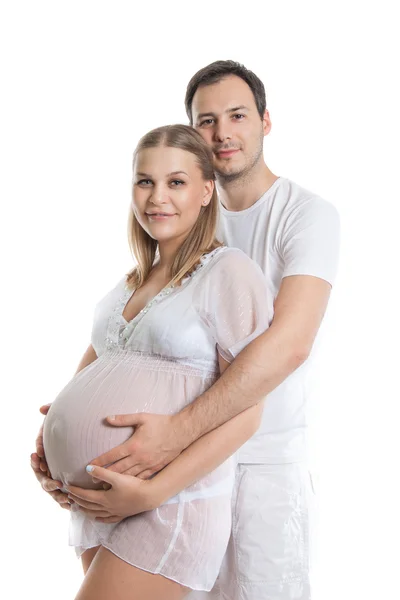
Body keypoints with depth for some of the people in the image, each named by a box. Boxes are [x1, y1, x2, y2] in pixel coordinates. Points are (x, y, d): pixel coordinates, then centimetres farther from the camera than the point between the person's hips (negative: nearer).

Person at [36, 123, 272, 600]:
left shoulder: (229, 272, -11)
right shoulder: (135, 280, 12)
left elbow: (244, 414, -14)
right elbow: (93, 359, 22)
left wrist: (152, 492, -19)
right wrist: (50, 436, 5)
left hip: (169, 504, -7)